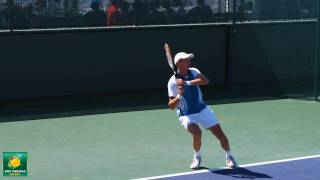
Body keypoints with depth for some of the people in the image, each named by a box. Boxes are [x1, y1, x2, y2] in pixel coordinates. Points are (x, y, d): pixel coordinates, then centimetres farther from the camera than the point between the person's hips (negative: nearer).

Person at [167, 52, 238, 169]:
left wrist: (187, 83, -37)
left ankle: (229, 157, 23)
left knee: (219, 133, -1)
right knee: (197, 132, -29)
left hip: (202, 110, 4)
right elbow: (171, 106, -16)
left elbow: (205, 81, -26)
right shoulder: (173, 82, -15)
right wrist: (179, 96, -36)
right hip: (186, 115, -4)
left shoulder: (193, 71, -5)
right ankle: (197, 157, -2)